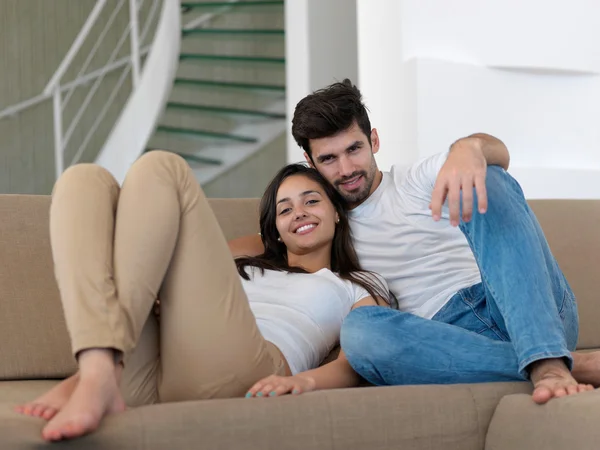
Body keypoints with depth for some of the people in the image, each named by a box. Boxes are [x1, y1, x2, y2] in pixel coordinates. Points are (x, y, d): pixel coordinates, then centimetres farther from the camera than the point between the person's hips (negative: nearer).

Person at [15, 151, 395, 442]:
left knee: (159, 169, -9)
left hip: (237, 371, -4)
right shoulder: (247, 268, 42)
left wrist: (305, 381, -19)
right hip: (146, 381, 5)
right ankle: (99, 375, -30)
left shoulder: (361, 288, 29)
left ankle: (97, 378, -28)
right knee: (85, 180, -5)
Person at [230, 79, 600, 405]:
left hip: (534, 313, -1)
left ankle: (548, 365, -41)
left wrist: (468, 148, -34)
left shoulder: (422, 181, 11)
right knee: (359, 330, -32)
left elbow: (498, 153, -8)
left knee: (485, 179, -24)